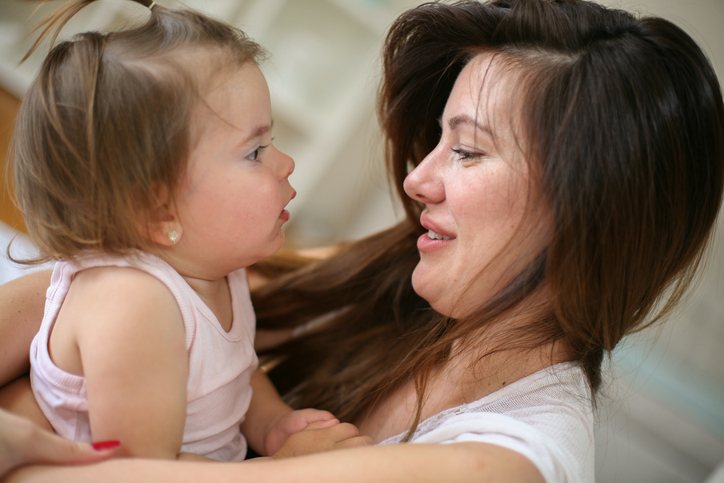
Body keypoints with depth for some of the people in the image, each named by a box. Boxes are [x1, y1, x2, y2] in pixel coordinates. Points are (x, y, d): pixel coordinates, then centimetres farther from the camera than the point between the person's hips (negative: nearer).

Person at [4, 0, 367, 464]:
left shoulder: (208, 260, -3)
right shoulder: (128, 305, -27)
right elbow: (143, 473, -27)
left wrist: (273, 424, -5)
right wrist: (286, 465, -22)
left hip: (231, 460, 6)